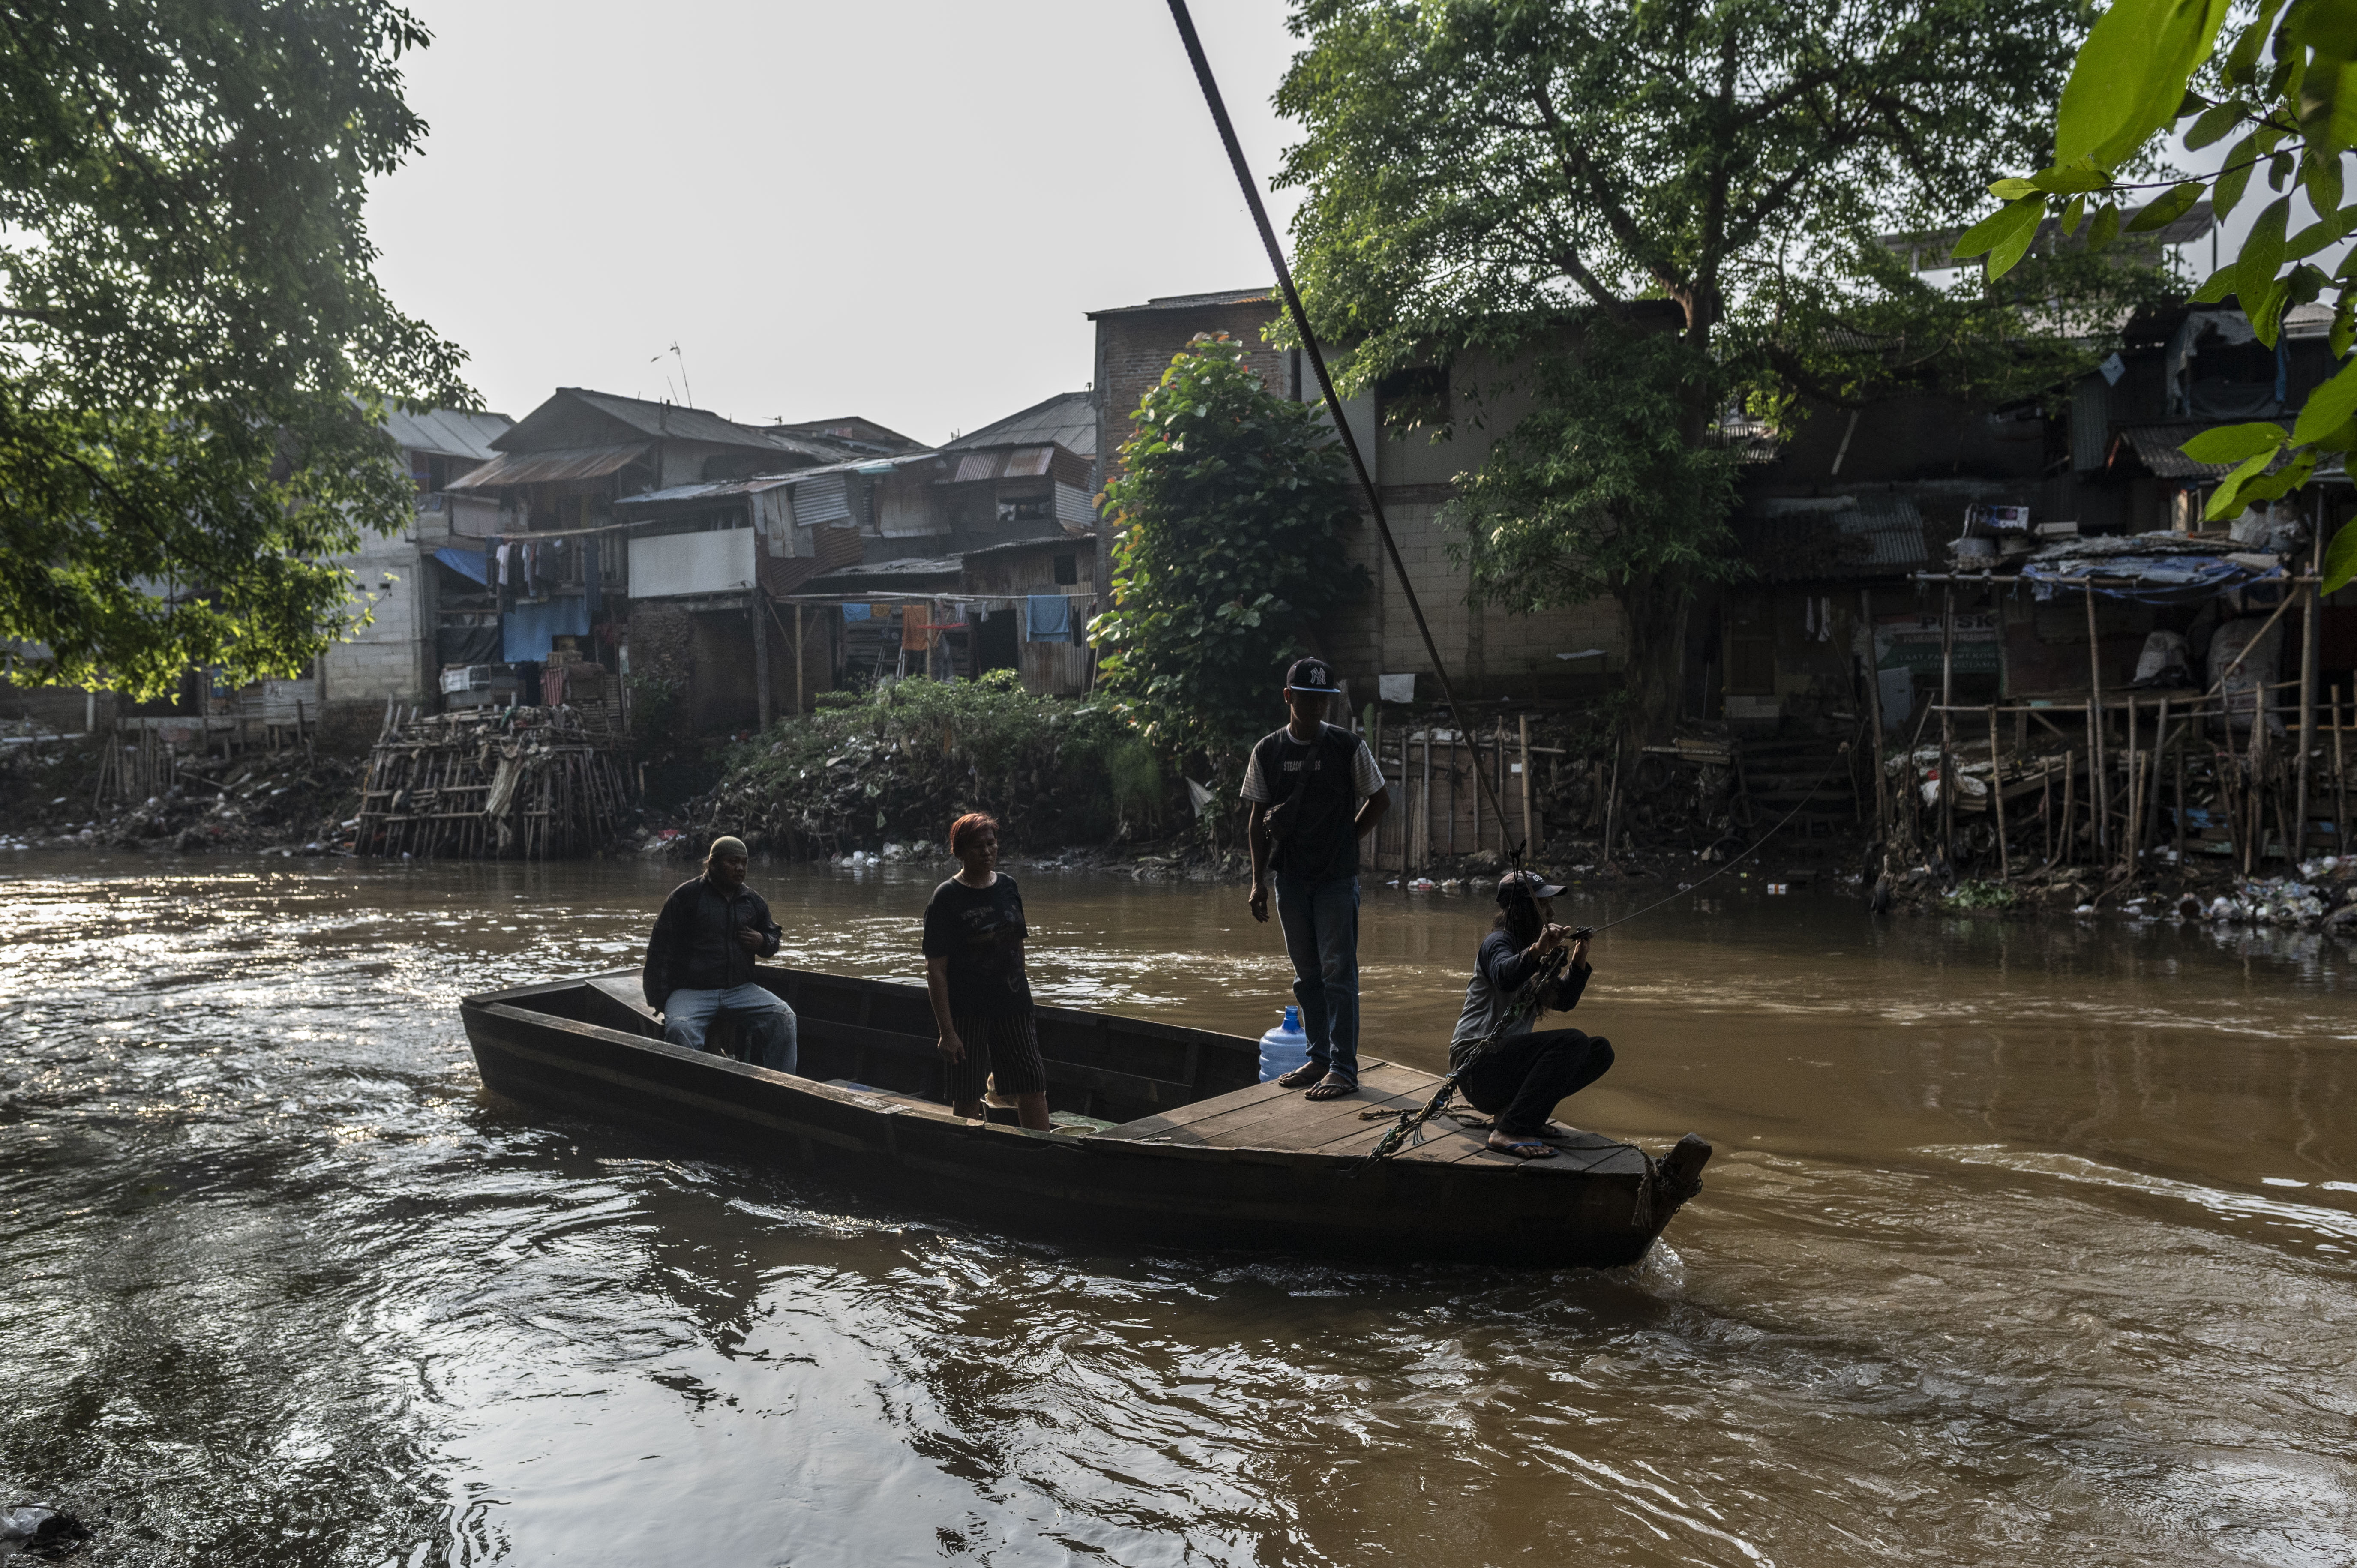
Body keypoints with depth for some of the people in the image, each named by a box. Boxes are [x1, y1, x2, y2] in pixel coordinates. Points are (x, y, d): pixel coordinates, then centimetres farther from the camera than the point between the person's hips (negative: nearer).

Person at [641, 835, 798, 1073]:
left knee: (783, 1017, -21)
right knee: (680, 1030, -35)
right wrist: (658, 1003, -5)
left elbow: (773, 936, 29)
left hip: (741, 990, 4)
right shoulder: (685, 896, 1)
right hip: (691, 991, -4)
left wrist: (763, 943, 1)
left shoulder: (753, 901, 14)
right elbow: (660, 951, 1)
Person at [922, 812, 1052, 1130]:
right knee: (966, 1101, 3)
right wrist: (946, 1030, -17)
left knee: (1033, 1087, 5)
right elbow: (935, 969, -12)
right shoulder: (946, 898, -10)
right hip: (967, 1011, -5)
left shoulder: (1007, 886, 7)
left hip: (1012, 1007, 5)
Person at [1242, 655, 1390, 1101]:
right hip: (1290, 879, 4)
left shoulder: (1348, 747, -4)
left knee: (1338, 973, -4)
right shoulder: (1267, 752, 3)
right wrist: (1258, 881, 5)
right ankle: (1319, 1059, 22)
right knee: (1306, 975, 12)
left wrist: (1347, 840, 1)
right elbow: (1258, 819, 8)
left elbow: (1380, 801, 7)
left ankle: (1344, 1068, 1)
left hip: (1337, 879, -3)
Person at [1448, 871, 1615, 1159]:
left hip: (1509, 1061, 9)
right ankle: (1508, 1132, -29)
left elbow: (1564, 1002, 22)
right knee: (1572, 1041, -27)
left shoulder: (1534, 957, 19)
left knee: (1600, 1049, 1)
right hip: (1478, 1063, -9)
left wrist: (1579, 960, 8)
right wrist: (1537, 949, -49)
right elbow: (1505, 977, -33)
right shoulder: (1498, 942, -9)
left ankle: (1521, 1113, -2)